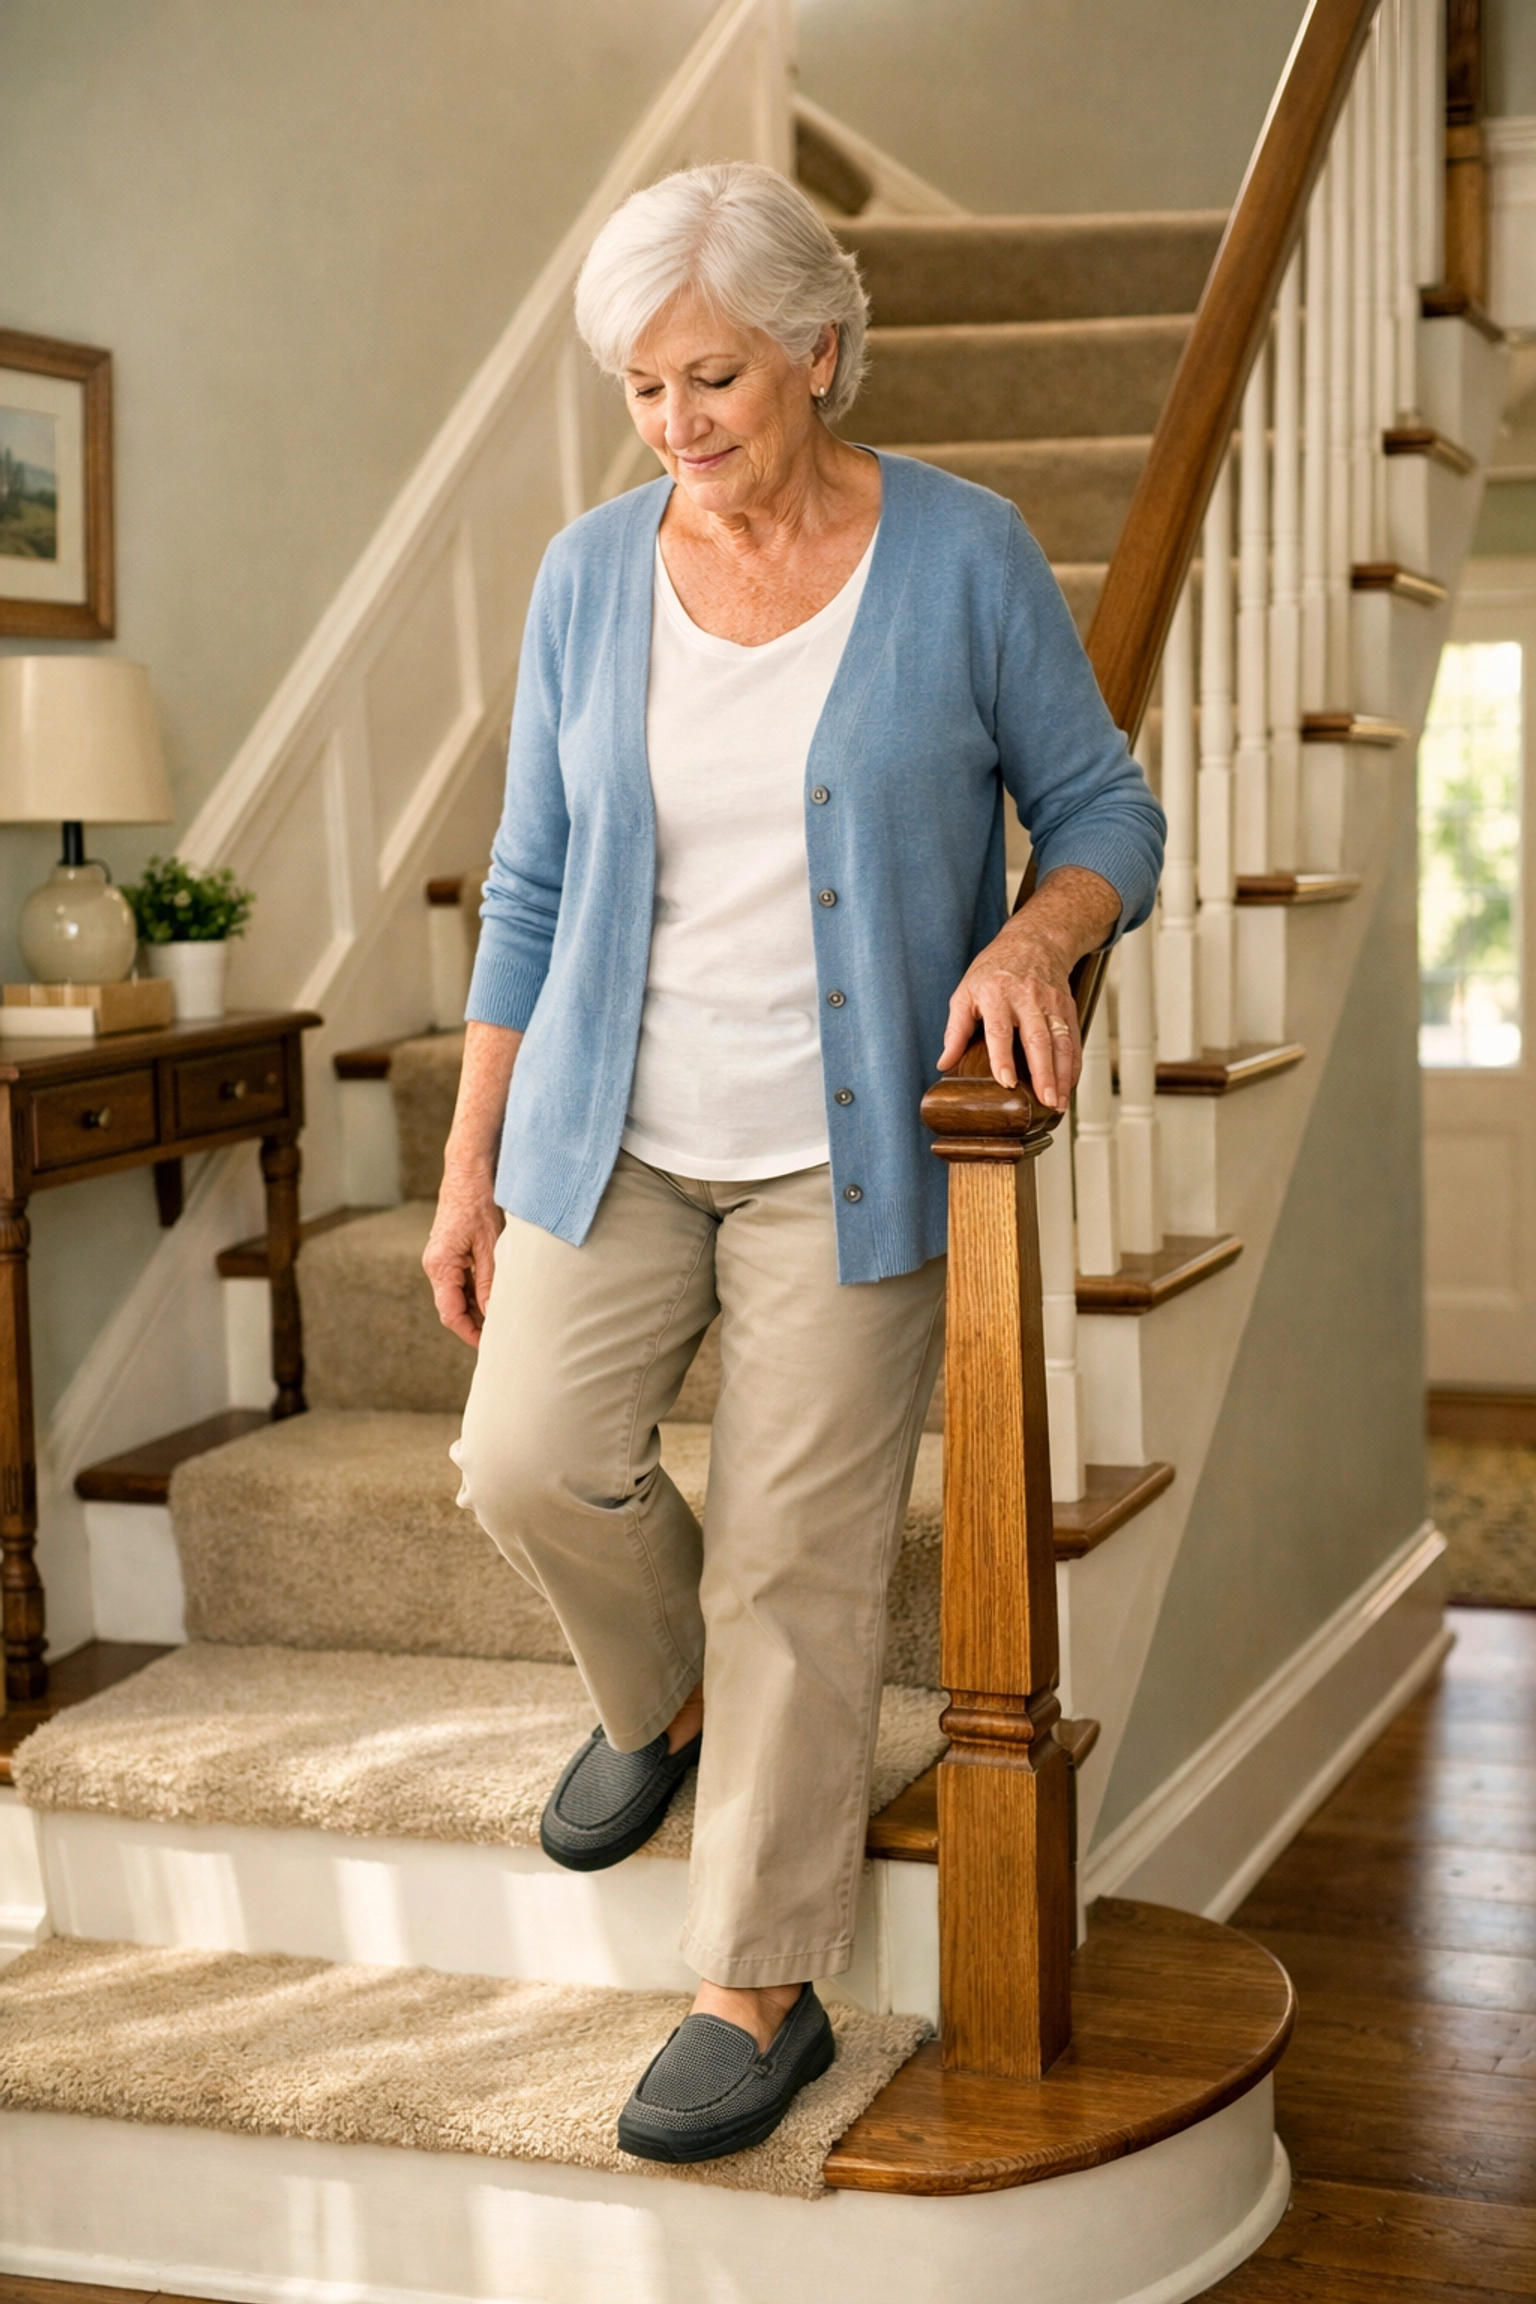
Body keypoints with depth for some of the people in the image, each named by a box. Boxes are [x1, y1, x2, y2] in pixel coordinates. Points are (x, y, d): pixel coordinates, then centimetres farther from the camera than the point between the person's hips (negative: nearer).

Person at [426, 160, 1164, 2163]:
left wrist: (1038, 932, -23)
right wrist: (470, 1165, 6)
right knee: (531, 1466, -12)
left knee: (800, 1559, -2)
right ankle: (663, 1698, 23)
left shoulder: (965, 556, -6)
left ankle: (765, 1992, 13)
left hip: (849, 1148, -3)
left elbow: (1107, 809, 1)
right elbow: (531, 886, 7)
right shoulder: (592, 576, 2)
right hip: (616, 1131, 3)